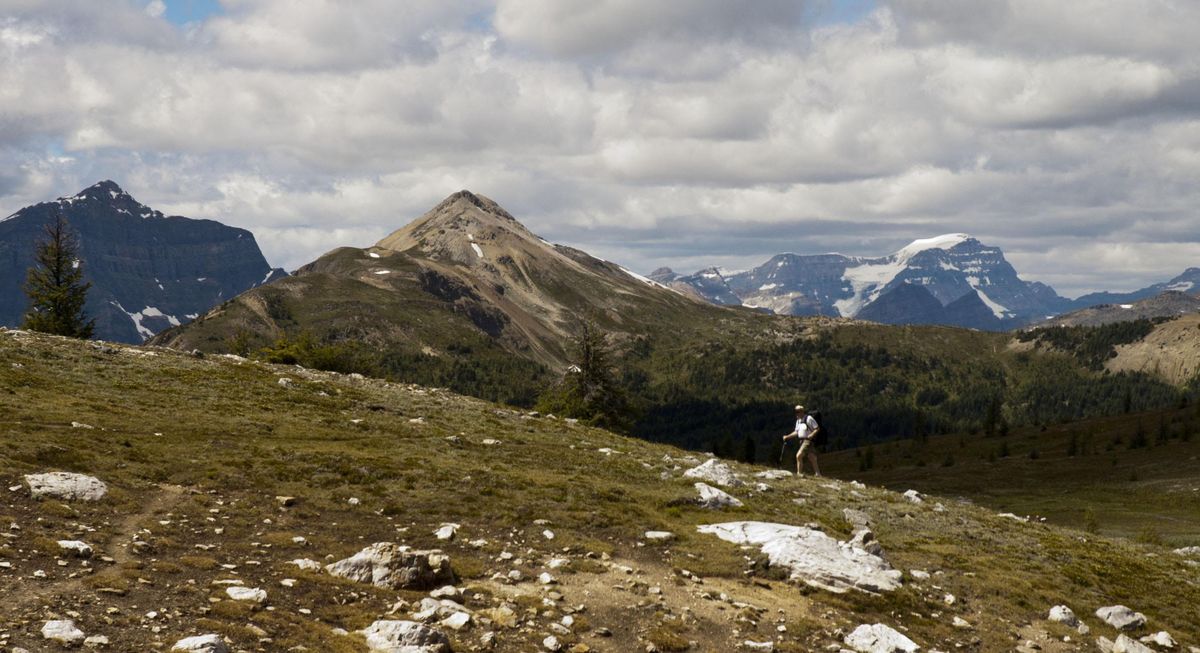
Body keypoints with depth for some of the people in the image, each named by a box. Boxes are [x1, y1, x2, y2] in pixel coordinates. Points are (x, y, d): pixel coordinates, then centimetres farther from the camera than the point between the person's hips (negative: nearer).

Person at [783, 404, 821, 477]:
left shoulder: (809, 418, -9)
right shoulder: (798, 420, 16)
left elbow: (817, 428, -9)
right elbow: (796, 432, 21)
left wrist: (811, 435, -22)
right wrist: (787, 437, 11)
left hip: (808, 440, -8)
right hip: (802, 441, 8)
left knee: (799, 455, -16)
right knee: (812, 459, 6)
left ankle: (799, 473, -10)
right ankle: (817, 473, 8)